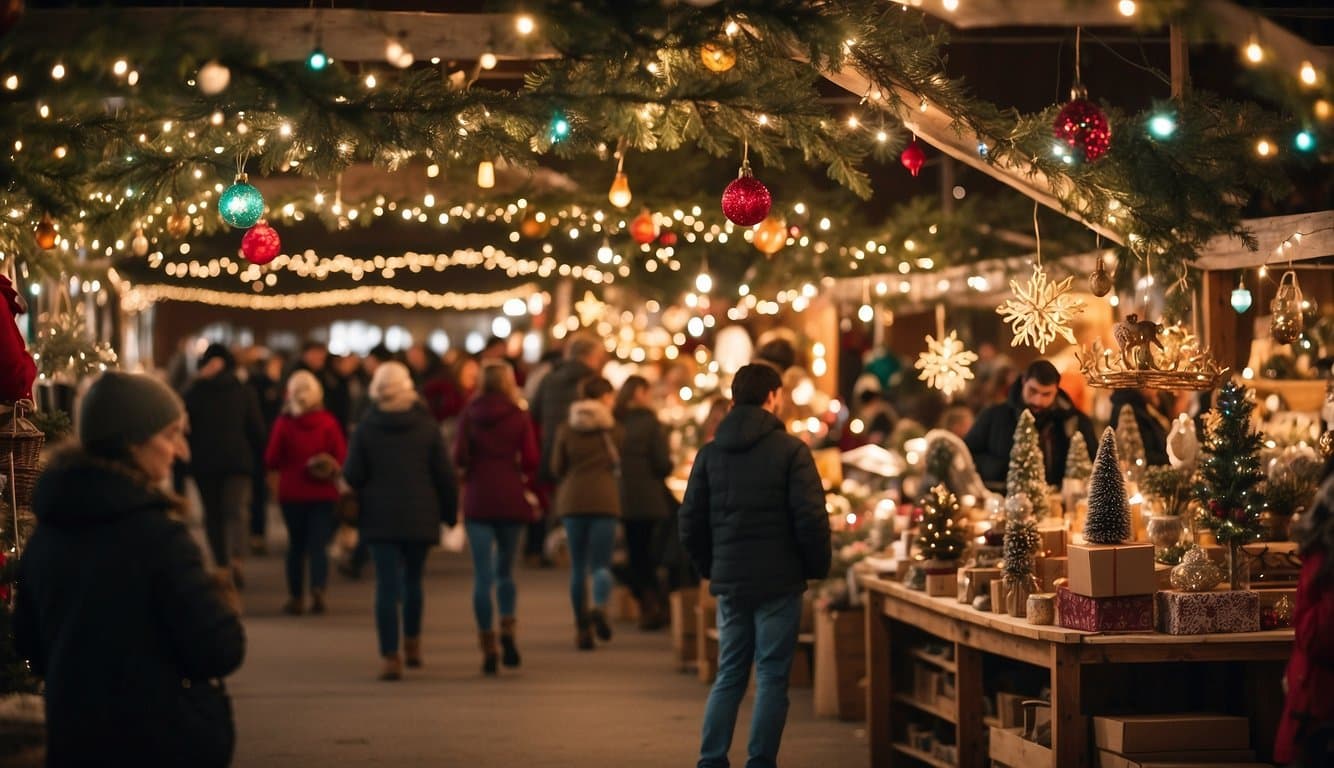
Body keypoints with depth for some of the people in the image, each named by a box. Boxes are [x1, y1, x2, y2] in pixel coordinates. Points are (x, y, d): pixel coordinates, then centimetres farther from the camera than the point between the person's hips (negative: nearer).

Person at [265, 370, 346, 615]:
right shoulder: (328, 422, -8)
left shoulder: (284, 423, -10)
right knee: (319, 544, 2)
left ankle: (296, 597, 13)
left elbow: (271, 461, -4)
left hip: (291, 492, 0)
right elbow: (341, 457, -7)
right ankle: (318, 588, -20)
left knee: (296, 545, 13)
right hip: (323, 493, 0)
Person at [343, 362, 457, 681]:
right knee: (413, 580, 19)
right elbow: (443, 475, 0)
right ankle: (412, 645, 28)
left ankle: (391, 656, -11)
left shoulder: (365, 429, -4)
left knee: (387, 585, -3)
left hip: (379, 518, -1)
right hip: (420, 517, 1)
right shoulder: (426, 427, -1)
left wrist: (351, 511, 14)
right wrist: (449, 512, 9)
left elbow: (353, 476, -3)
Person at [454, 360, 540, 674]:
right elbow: (531, 461, -6)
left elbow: (459, 456, -7)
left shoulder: (469, 415, 1)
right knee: (505, 571, 15)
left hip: (477, 499, 0)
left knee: (483, 576, 1)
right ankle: (507, 630, -5)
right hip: (511, 500, 0)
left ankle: (488, 647, -4)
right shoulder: (519, 417, 0)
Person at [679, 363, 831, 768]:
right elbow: (811, 518, -13)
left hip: (729, 582, 5)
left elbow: (691, 523, 6)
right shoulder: (790, 450, -9)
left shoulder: (710, 452, 6)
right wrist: (817, 568, 1)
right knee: (772, 677, 1)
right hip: (779, 580, -4)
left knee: (729, 675, 12)